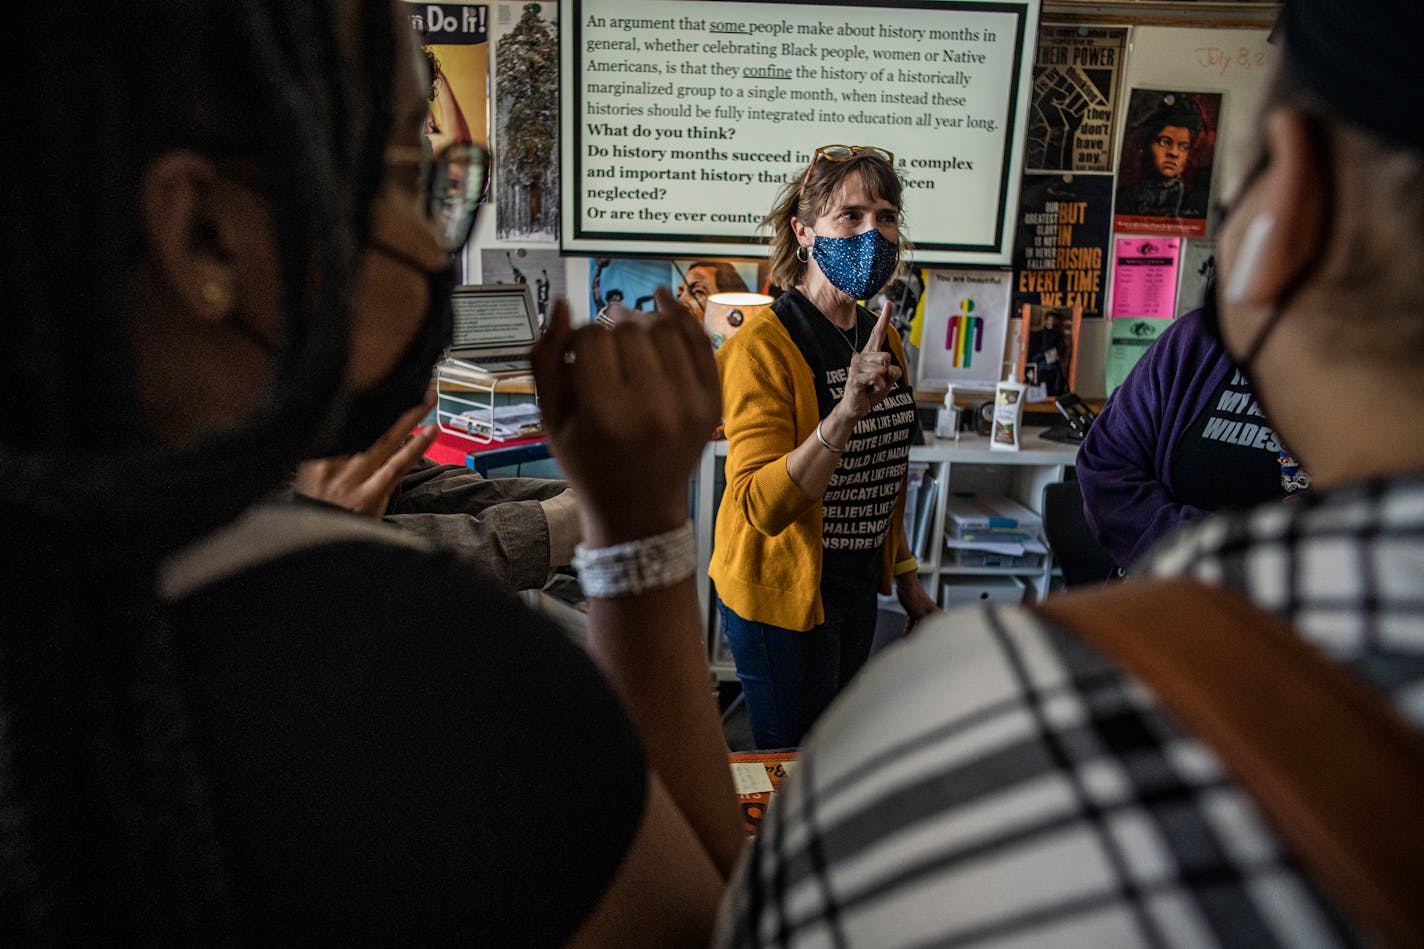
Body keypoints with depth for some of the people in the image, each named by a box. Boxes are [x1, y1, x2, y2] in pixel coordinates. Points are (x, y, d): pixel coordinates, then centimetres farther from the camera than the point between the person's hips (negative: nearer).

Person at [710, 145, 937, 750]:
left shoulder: (881, 339, 5)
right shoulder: (764, 345, -19)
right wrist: (846, 411, -38)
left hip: (856, 587, 8)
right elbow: (761, 506, -28)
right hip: (783, 593, -7)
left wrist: (905, 576, 18)